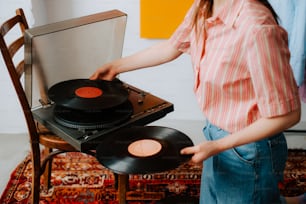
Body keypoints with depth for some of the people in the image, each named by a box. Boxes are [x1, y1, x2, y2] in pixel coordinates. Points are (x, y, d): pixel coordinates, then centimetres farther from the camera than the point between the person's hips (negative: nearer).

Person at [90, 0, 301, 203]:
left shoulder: (257, 28, -31)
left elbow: (286, 114, -25)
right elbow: (172, 47, 14)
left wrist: (217, 146, -24)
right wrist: (116, 66, 21)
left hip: (248, 150, -8)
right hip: (215, 134, 8)